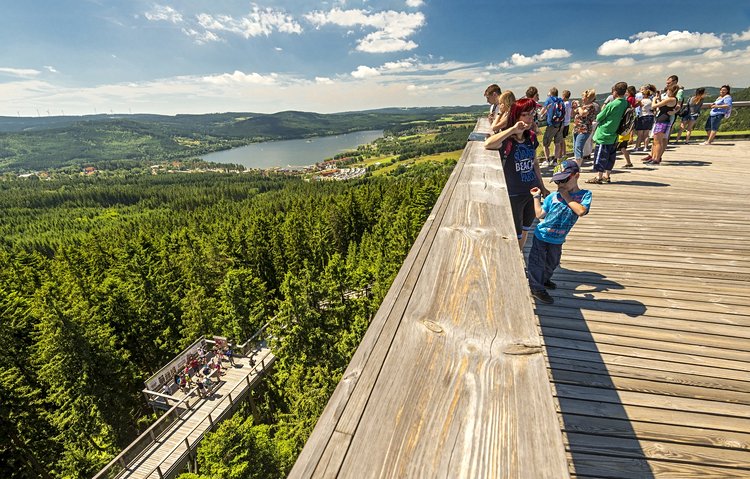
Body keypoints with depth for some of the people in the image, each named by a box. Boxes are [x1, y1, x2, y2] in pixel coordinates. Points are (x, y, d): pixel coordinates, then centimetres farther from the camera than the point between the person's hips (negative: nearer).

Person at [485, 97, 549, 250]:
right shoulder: (506, 140, -16)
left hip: (532, 191, 6)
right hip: (514, 195, -6)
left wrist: (542, 187, 18)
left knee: (525, 231, 21)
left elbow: (535, 163, 14)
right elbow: (487, 144, -39)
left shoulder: (532, 137, 3)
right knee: (516, 235, 8)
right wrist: (513, 129, -36)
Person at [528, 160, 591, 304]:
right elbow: (540, 214, -7)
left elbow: (581, 211, -27)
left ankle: (544, 279, 49)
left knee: (552, 263, 23)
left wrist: (566, 196, -21)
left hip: (558, 240, 2)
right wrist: (537, 197, -7)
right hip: (541, 235, -2)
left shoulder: (585, 195, -8)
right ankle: (537, 288, 22)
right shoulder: (553, 196, -8)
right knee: (537, 263, 4)